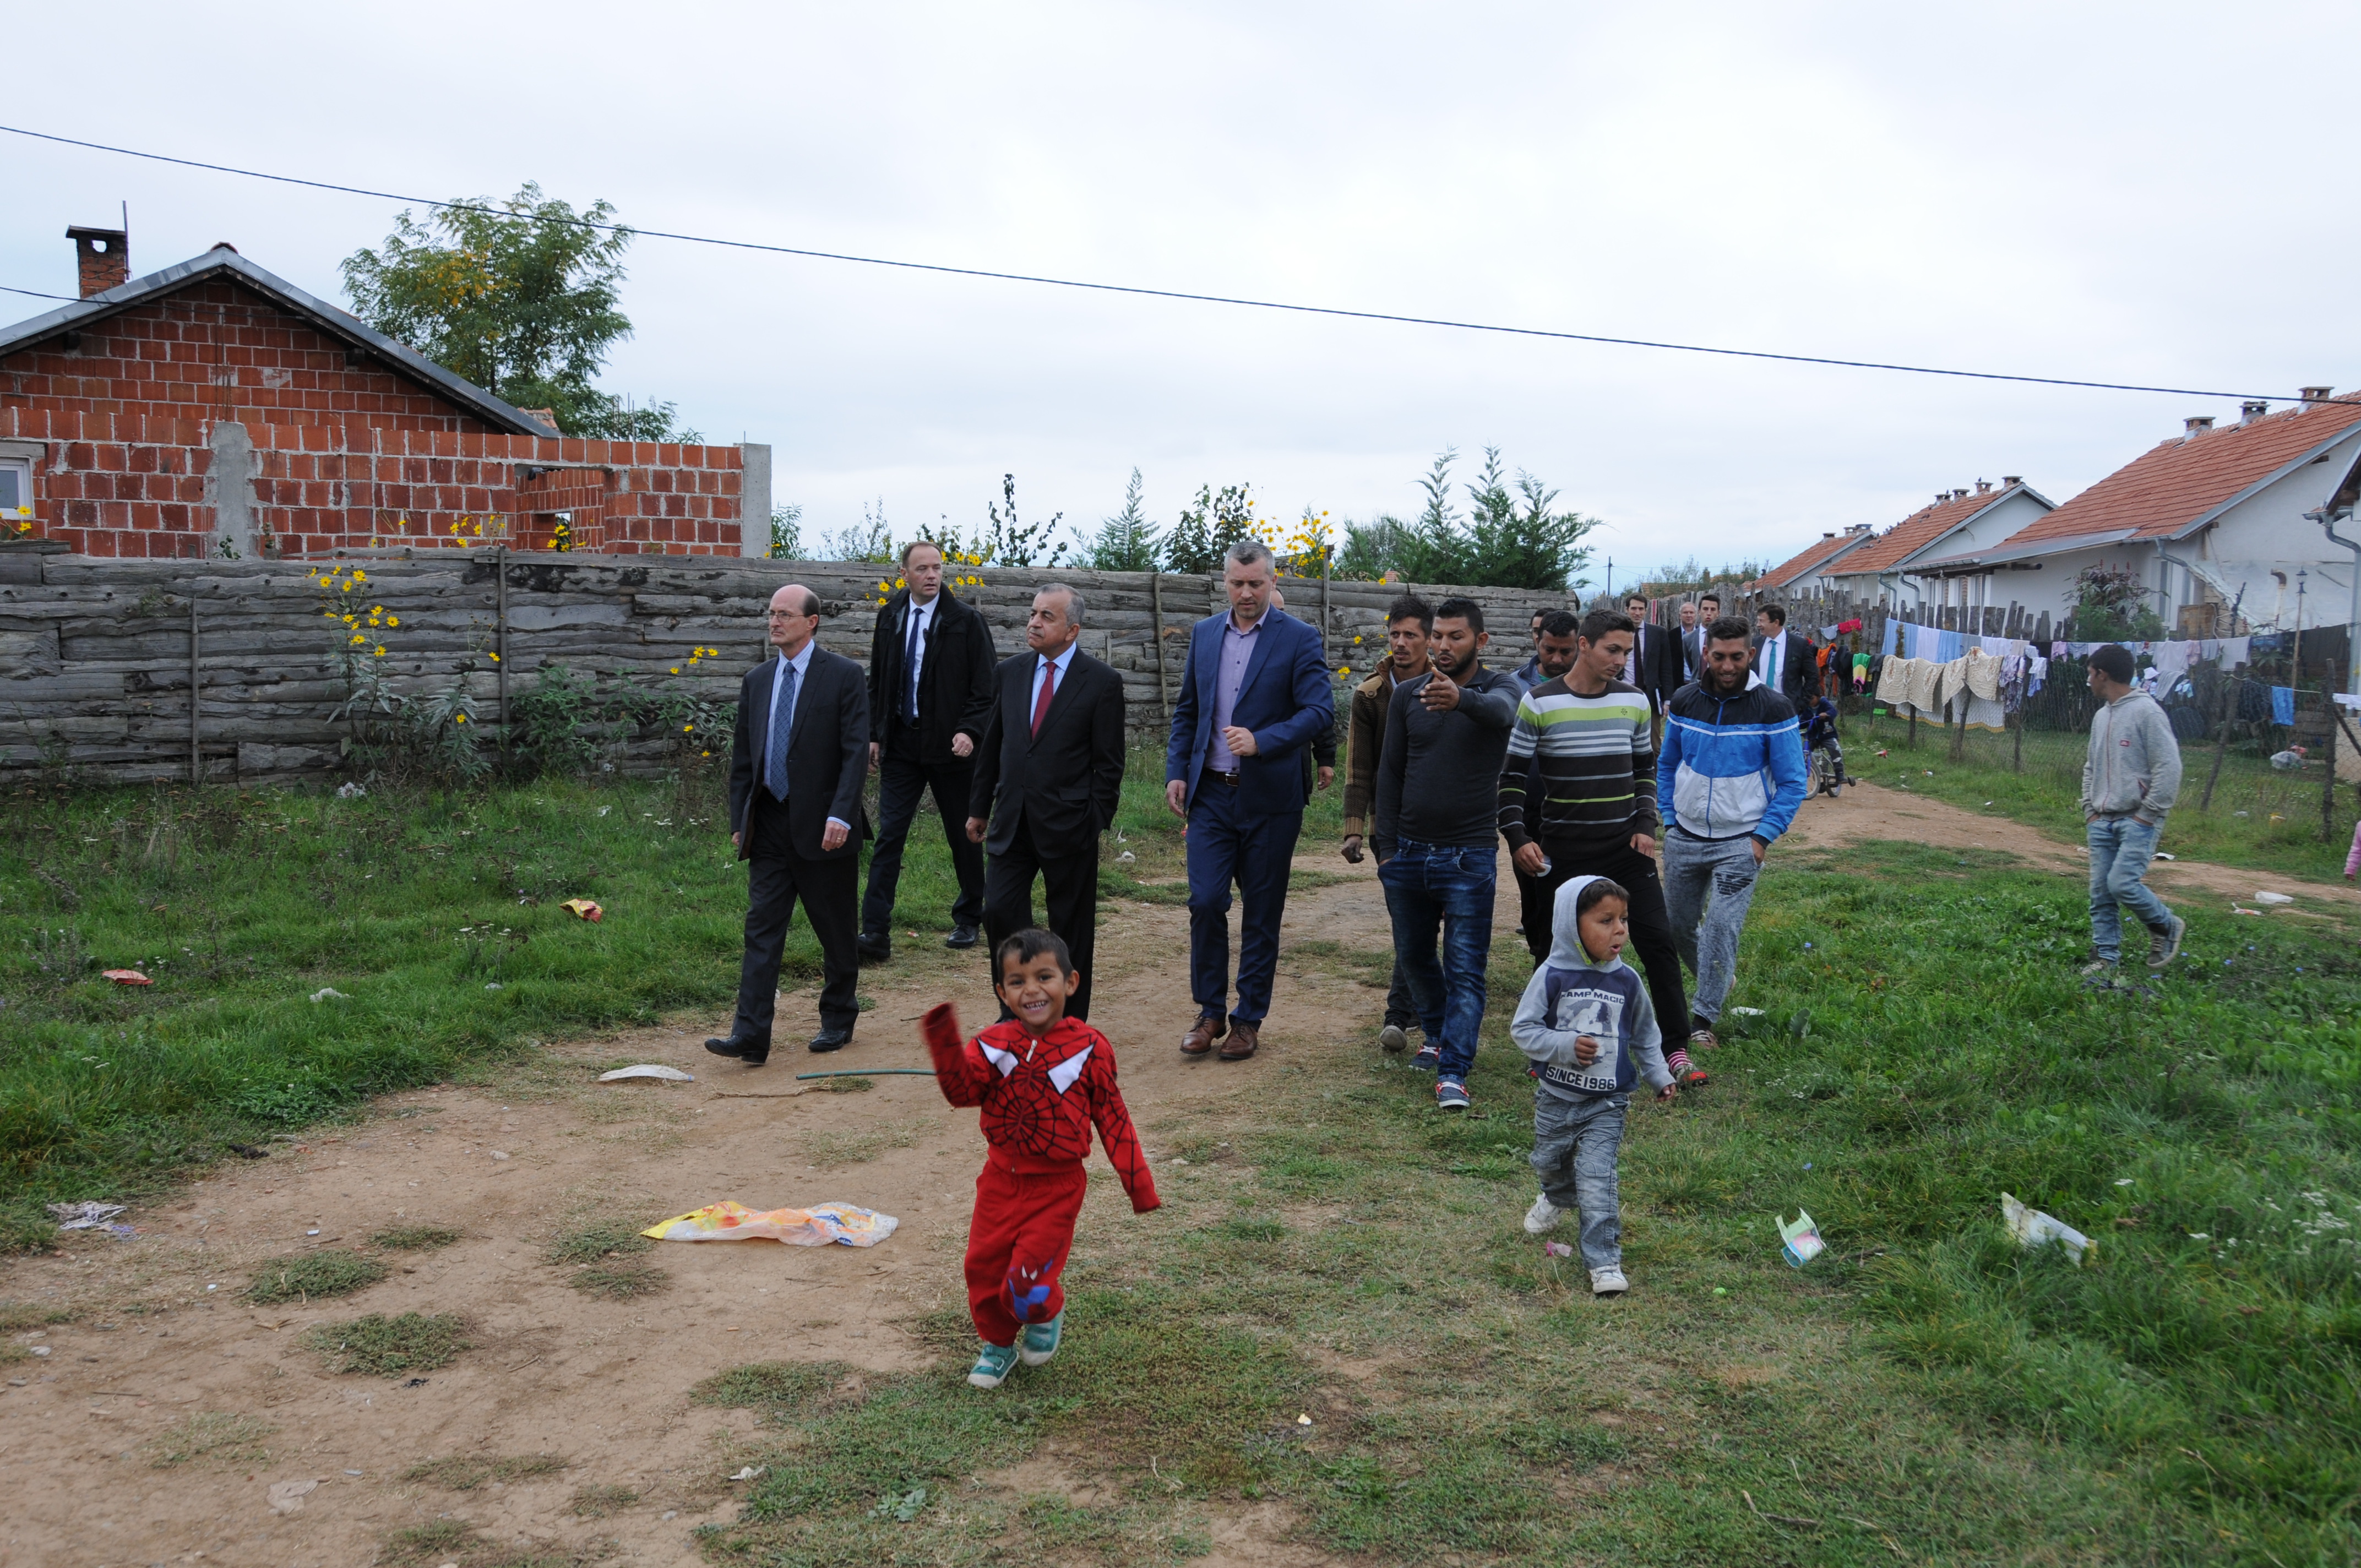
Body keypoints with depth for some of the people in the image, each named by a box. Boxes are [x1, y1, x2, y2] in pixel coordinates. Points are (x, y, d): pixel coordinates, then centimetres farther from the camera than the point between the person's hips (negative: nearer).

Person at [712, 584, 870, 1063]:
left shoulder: (843, 676, -5)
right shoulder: (757, 681, 11)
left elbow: (856, 752, -11)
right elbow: (742, 757, 15)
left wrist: (840, 815, -19)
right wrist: (739, 820, 10)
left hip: (822, 827, -4)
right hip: (770, 826, 4)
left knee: (836, 931, 9)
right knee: (761, 929, -2)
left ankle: (838, 1019, 27)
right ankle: (750, 1036, -5)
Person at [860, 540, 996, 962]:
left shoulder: (966, 621, -5)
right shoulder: (889, 617, 7)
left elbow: (984, 686, -6)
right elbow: (877, 681, 13)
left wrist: (970, 731, -18)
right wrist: (874, 734, 6)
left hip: (950, 745, -2)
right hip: (901, 745, 3)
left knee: (963, 836, 10)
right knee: (889, 836, -5)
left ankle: (968, 921, 28)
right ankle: (875, 934, -7)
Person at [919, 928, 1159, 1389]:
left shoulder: (1088, 1048, -10)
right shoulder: (993, 1045, -4)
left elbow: (1113, 1118, -3)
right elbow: (962, 1091, -19)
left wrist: (1139, 1184, -1)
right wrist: (946, 1045, -36)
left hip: (1057, 1186, -3)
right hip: (1001, 1179, 3)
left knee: (1029, 1279, -7)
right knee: (984, 1268, 10)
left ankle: (1046, 1316, 30)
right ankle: (997, 1344, 37)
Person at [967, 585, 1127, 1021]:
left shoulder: (1102, 682, -5)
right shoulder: (1009, 673, 8)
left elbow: (1109, 761, -5)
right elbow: (991, 745, 14)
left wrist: (1097, 822, -9)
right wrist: (979, 808, 14)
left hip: (1068, 825, -4)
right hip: (1012, 821, 4)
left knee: (1070, 928, 6)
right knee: (999, 912, -4)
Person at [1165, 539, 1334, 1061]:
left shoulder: (1298, 639, -5)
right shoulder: (1204, 634, 9)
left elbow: (1320, 711, -14)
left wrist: (1261, 741, -26)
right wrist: (1176, 771, 5)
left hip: (1269, 799, -3)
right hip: (1210, 794, 3)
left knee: (1261, 914, 5)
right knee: (1205, 901, -5)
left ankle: (1249, 1019, 17)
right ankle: (1211, 1012, 11)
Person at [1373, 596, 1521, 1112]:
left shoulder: (1498, 687, -5)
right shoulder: (1407, 696, 5)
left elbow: (1500, 712, -32)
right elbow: (1389, 773, 9)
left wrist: (1461, 699, -54)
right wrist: (1387, 847, 4)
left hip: (1468, 856, -4)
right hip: (1408, 853, 5)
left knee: (1466, 968, -6)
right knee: (1413, 956, 17)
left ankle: (1453, 1073, -5)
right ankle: (1438, 1037, 39)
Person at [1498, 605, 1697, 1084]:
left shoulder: (1634, 701, 4)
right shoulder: (1540, 703, -7)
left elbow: (1645, 769, 15)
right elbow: (1512, 777, -3)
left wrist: (1646, 826, 2)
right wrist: (1518, 838, -12)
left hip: (1626, 847, 3)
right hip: (1563, 852, -2)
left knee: (1658, 941, -4)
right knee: (1556, 950, 5)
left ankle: (1675, 1049, 4)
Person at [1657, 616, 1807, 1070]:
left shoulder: (1773, 709, -9)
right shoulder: (1684, 702, 2)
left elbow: (1792, 782, -5)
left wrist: (1763, 837, -11)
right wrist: (1670, 820, 7)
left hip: (1739, 842, -4)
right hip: (1684, 839, 4)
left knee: (1722, 927, -11)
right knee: (1678, 925, 11)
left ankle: (1704, 1020, 0)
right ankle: (1718, 980, 38)